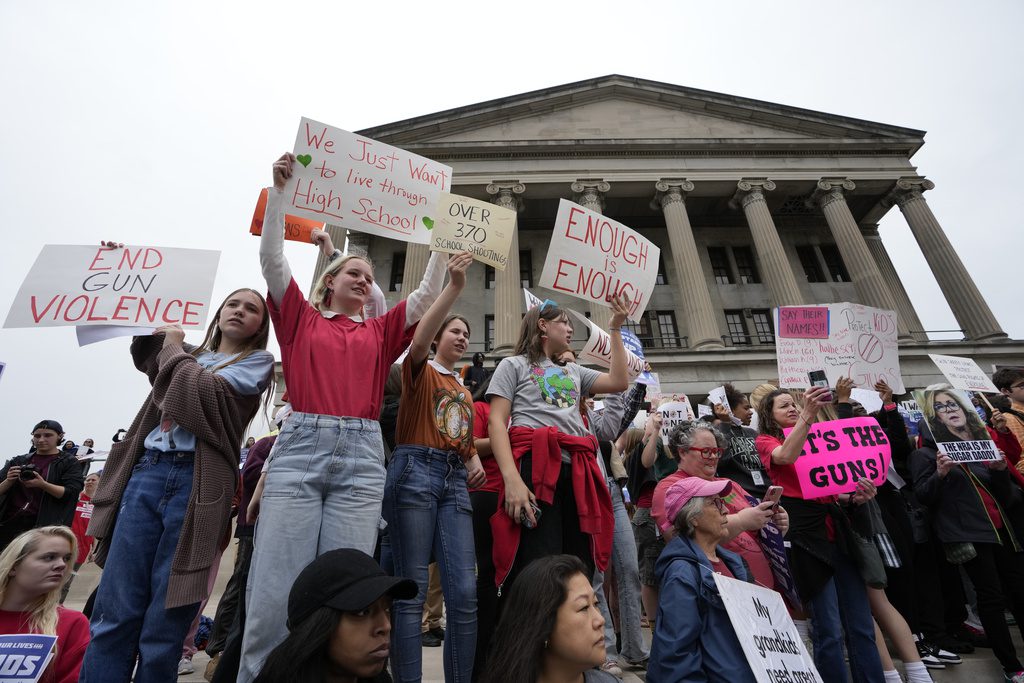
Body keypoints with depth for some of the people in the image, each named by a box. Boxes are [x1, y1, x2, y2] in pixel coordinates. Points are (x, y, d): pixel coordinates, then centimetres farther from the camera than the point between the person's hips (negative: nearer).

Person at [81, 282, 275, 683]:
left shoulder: (258, 361, 5)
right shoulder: (190, 355, 21)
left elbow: (200, 390, -9)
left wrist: (174, 346, 6)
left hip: (196, 483, -4)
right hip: (146, 473, 5)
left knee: (163, 625, 0)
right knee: (113, 613, 2)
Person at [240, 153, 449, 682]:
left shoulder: (380, 332, 18)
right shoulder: (302, 319, 16)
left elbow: (428, 293, 17)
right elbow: (271, 258, 8)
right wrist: (279, 188, 6)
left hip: (362, 457, 1)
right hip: (300, 446, -1)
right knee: (275, 587, -3)